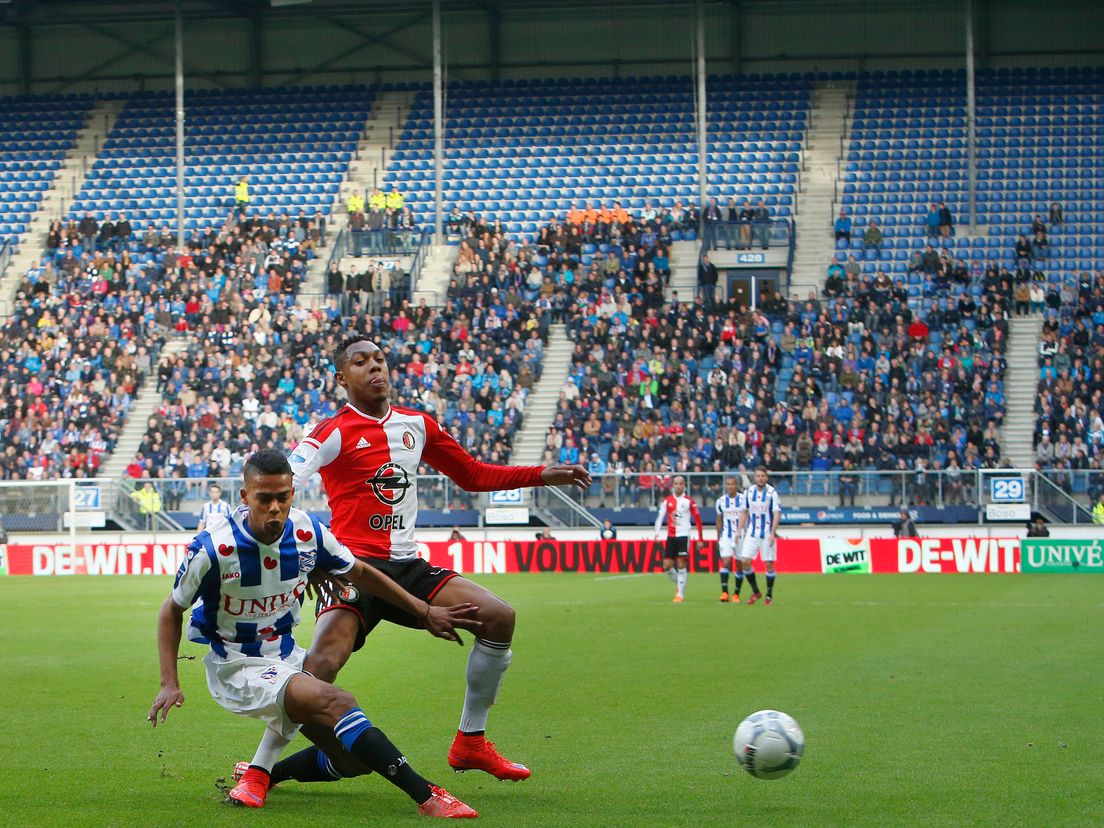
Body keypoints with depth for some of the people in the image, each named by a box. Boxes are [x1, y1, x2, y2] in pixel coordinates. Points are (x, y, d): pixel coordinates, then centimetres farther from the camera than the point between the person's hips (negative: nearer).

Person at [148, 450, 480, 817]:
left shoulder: (308, 532, -9)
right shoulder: (213, 548, -21)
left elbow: (359, 573, 10)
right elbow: (173, 609, -6)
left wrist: (424, 611, 13)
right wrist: (169, 684, -13)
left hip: (286, 657, 7)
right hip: (237, 667, -7)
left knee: (350, 757, 2)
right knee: (338, 703, -29)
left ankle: (263, 773, 24)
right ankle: (426, 796, -34)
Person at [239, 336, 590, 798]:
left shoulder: (417, 425, 14)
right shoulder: (335, 432, -6)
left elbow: (473, 475, 24)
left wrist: (544, 475, 18)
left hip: (406, 565, 6)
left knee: (498, 616, -7)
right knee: (321, 665, -26)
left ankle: (470, 743, 5)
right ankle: (259, 768, -11)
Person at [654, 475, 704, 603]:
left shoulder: (689, 501, 0)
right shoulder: (667, 500, 7)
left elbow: (698, 520, 4)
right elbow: (660, 517, 3)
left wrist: (700, 539, 2)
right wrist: (657, 532, -11)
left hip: (683, 535, -3)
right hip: (671, 536, 4)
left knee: (681, 564, -11)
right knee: (667, 566, 0)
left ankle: (681, 594, -4)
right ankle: (679, 583, 27)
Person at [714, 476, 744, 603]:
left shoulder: (743, 499, -5)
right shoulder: (721, 501, 3)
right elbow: (719, 521, 12)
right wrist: (718, 538, 12)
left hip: (741, 536, -1)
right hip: (726, 536, 1)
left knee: (740, 565, 4)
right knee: (726, 563, -13)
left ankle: (737, 594, 15)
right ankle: (724, 592, -18)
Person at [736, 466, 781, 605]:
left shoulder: (772, 492, -8)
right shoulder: (749, 492, 4)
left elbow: (777, 514, -12)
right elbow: (744, 512, 13)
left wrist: (773, 534, -19)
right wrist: (740, 530, 6)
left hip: (767, 535, -4)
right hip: (752, 533, 4)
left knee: (769, 564, -2)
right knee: (745, 562, -5)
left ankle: (769, 595, 13)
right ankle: (755, 592, 11)